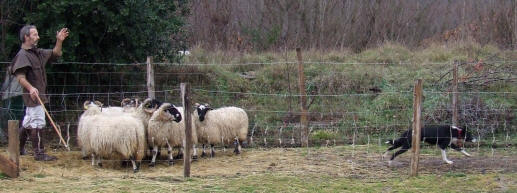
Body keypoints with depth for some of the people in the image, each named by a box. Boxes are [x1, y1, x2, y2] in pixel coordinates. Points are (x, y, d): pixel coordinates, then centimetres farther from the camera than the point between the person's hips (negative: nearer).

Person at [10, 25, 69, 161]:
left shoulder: (38, 53, 15)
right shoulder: (22, 55, -13)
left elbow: (55, 54, 24)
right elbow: (20, 76, -22)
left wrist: (59, 41, 8)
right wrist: (30, 88, -36)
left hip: (39, 94, 10)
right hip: (33, 95, -10)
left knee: (28, 122, 18)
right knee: (38, 123, -10)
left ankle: (19, 148, 30)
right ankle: (39, 153, -9)